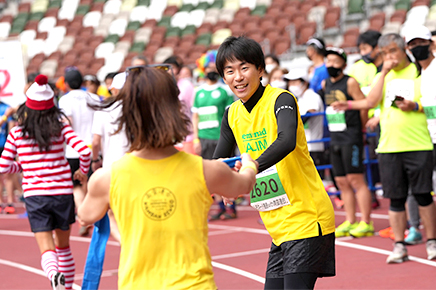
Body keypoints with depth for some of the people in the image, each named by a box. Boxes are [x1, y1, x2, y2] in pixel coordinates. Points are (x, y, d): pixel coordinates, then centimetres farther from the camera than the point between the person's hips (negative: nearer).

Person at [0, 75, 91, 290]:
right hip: (63, 193, 1)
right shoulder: (61, 129, -2)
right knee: (63, 246, 21)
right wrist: (82, 171, 6)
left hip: (34, 195, -1)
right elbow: (84, 151, -13)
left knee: (47, 251, -7)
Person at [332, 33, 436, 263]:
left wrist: (415, 106, -15)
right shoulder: (382, 76, 14)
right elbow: (371, 101, -3)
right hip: (389, 147, 3)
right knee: (396, 198, 3)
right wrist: (384, 71, -3)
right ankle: (399, 246, 9)